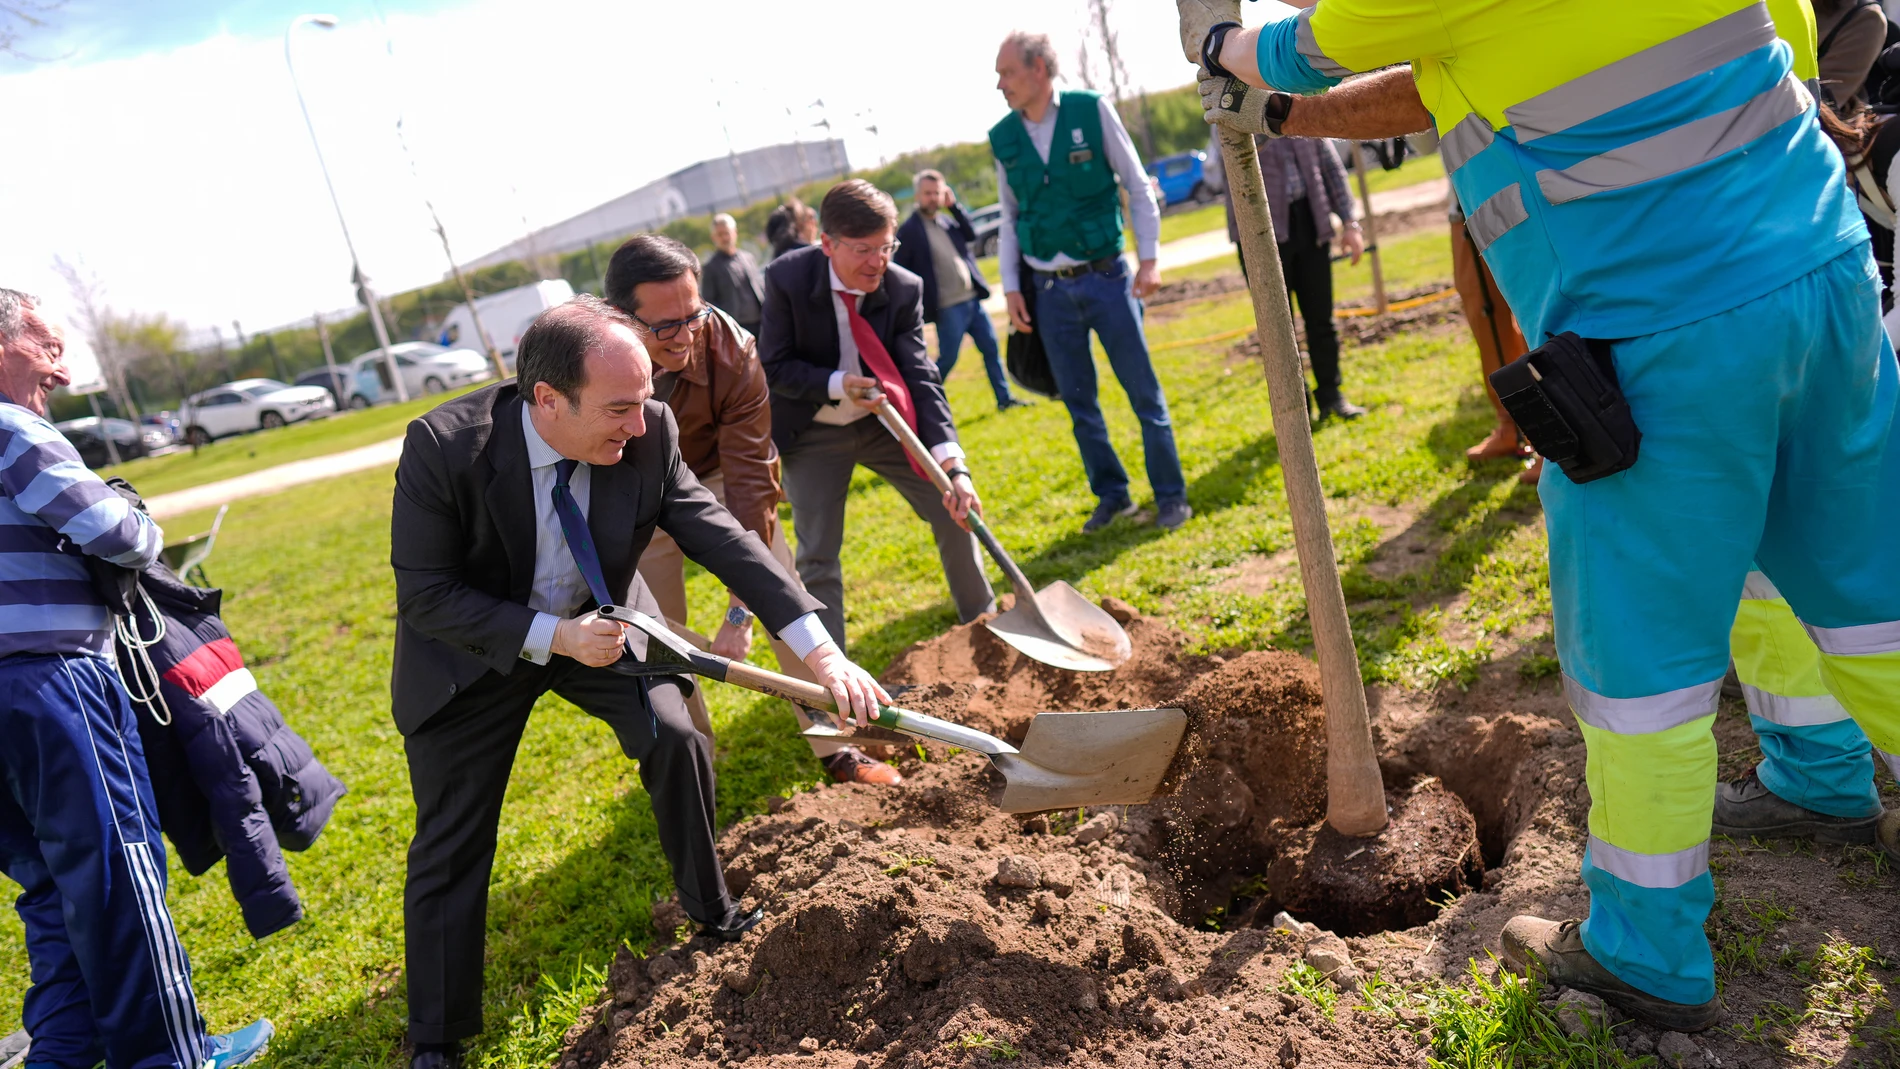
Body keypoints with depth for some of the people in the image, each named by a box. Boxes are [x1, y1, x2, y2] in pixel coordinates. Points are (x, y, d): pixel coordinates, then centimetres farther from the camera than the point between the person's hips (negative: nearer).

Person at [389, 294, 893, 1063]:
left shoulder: (649, 433, -24)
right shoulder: (442, 447, -31)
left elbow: (722, 539, -22)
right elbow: (423, 596, -22)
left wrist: (820, 652, -29)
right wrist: (553, 637, -31)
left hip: (597, 623, 2)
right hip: (476, 648, -2)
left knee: (675, 740, -15)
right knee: (451, 843, 4)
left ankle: (712, 913, 14)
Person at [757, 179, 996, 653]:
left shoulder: (904, 288, -18)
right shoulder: (787, 278, -22)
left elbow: (921, 378, -23)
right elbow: (773, 367, -14)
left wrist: (954, 466, -35)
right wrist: (837, 385, -32)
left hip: (883, 419, 2)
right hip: (813, 433, -2)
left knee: (956, 512, 1)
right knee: (817, 558, -2)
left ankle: (982, 622, 24)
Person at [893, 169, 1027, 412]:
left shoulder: (947, 221, 12)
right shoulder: (909, 230, -8)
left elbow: (971, 235, 4)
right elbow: (901, 272, -9)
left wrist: (954, 205, -1)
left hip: (973, 300, 7)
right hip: (948, 309, -7)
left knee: (991, 349, 9)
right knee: (946, 360, -1)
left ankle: (1004, 398, 18)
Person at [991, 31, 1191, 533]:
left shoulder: (1092, 110, -6)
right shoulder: (1003, 138, 3)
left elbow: (1138, 186, -1)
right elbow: (1009, 219, 11)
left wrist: (1149, 258, -7)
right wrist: (1011, 288, 4)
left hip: (1105, 276, -3)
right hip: (1049, 290, 3)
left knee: (1143, 391, 2)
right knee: (1079, 402, 9)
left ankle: (1171, 495, 14)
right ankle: (1112, 495, 23)